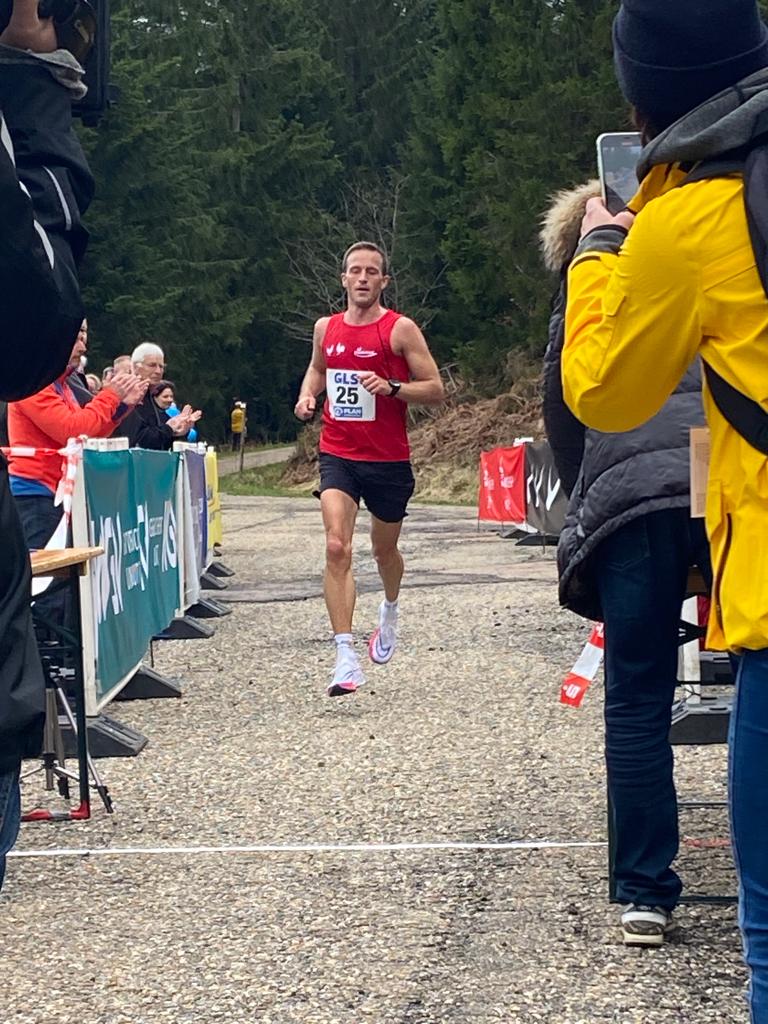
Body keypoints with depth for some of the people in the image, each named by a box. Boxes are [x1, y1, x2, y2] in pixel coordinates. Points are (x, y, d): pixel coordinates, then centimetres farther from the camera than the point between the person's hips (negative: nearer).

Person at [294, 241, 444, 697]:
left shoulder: (401, 329, -6)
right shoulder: (326, 328, 7)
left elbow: (435, 389, -7)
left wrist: (391, 387, -22)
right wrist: (307, 394, 7)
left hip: (388, 459, -2)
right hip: (338, 455, 2)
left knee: (385, 549, 17)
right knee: (337, 547, -17)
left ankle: (390, 609, 52)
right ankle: (346, 657, -22)